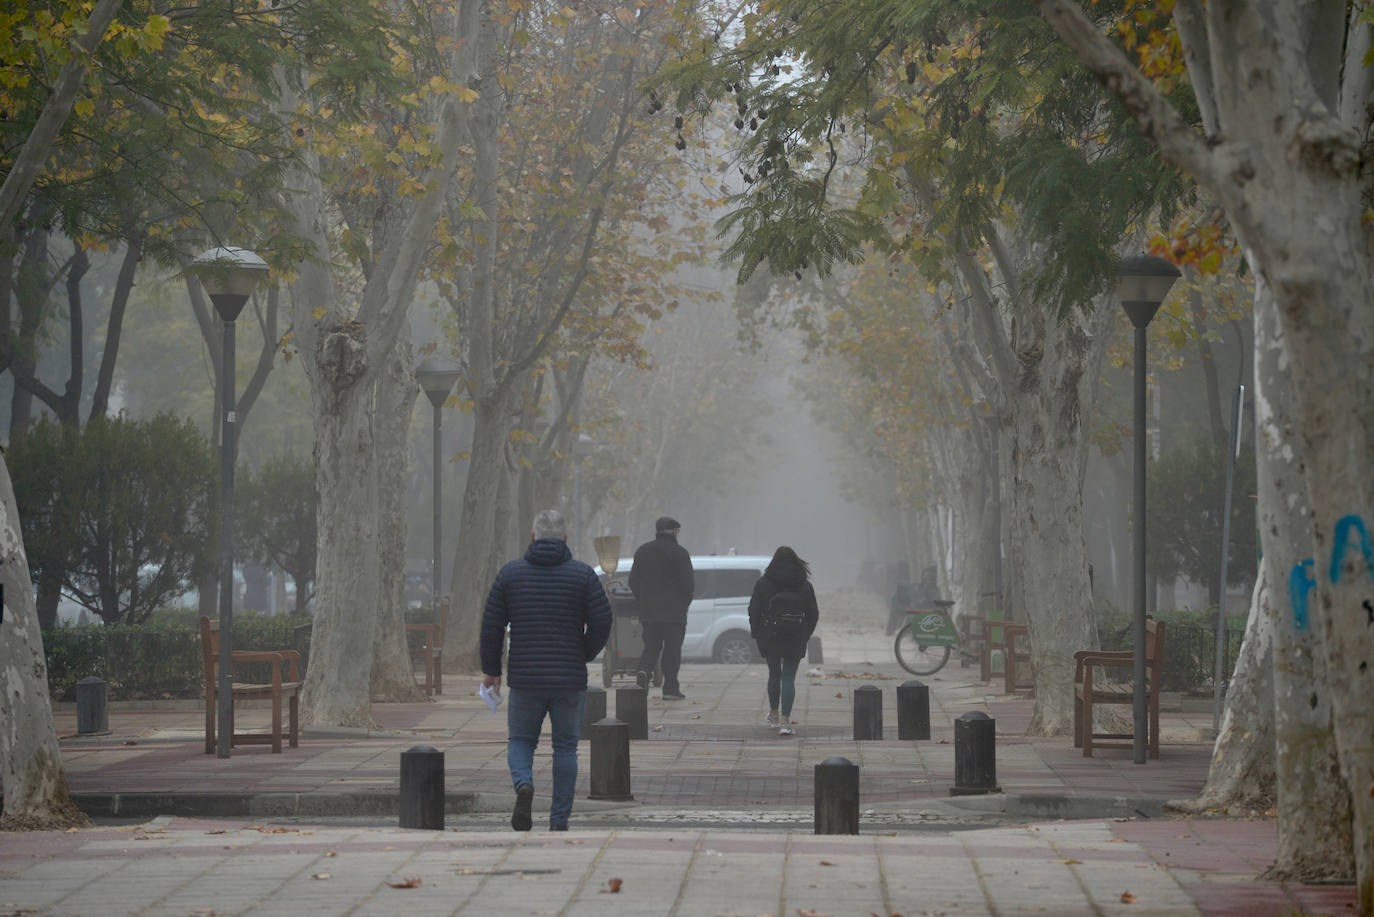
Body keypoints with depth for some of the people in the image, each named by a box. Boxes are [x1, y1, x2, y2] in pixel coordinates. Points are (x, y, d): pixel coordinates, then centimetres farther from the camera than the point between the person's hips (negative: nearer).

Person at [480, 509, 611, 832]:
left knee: (520, 741, 15)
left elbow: (491, 626, 1)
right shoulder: (582, 575, -2)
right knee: (565, 747, 9)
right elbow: (602, 623, -6)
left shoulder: (510, 573, 1)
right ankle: (559, 820, 7)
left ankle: (523, 784, -15)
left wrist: (490, 669, 13)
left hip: (525, 680, 0)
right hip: (570, 679, 0)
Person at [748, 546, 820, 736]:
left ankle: (774, 714, 33)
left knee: (774, 674, 19)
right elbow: (813, 614, 4)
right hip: (795, 640, 0)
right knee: (789, 678, -1)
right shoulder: (805, 585, 1)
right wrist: (805, 635, 14)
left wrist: (757, 635, 7)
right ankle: (785, 721, -10)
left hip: (769, 638, 0)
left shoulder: (763, 583, -2)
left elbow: (754, 611, -3)